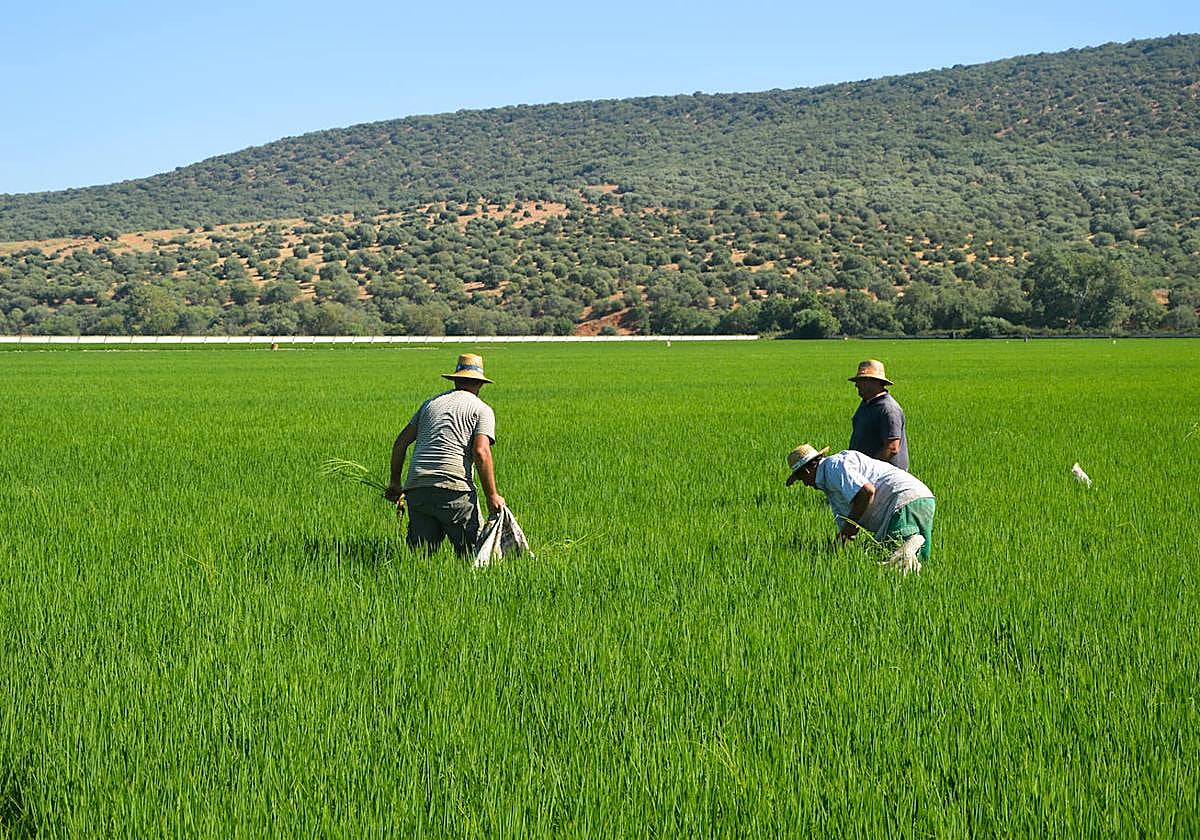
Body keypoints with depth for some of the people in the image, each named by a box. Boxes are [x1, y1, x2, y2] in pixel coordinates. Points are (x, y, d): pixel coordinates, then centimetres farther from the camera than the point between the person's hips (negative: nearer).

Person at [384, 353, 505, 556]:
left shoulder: (430, 403, 22)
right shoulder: (482, 410, 8)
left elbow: (401, 442, 17)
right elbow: (481, 452, -7)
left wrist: (395, 482, 25)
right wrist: (492, 496, -5)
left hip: (416, 486, 4)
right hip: (454, 489, -4)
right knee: (472, 553, 1)